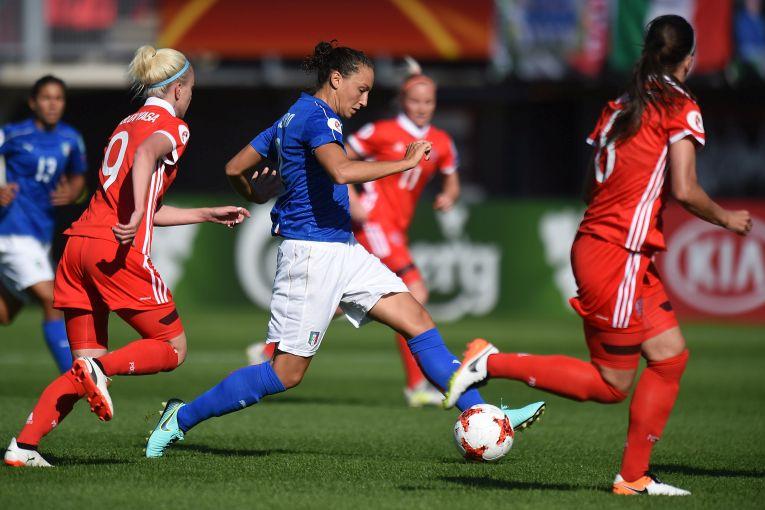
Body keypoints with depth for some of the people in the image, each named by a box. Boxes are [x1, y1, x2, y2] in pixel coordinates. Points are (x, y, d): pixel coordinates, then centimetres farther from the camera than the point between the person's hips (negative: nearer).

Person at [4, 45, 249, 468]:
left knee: (86, 367, 11)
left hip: (79, 244, 8)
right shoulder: (171, 127, 1)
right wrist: (136, 216, -34)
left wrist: (208, 215, 36)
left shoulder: (127, 124, 25)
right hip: (118, 252, -8)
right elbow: (146, 155, -24)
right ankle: (100, 370, -18)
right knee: (173, 348, 7)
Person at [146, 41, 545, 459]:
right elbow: (342, 171, -32)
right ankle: (182, 418, 7)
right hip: (312, 251, -10)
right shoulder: (317, 116, -13)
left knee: (419, 322, 2)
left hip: (341, 251, 10)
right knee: (287, 373, -4)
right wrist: (407, 162, -23)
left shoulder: (294, 117, 15)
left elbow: (234, 169, 19)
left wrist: (256, 195, 40)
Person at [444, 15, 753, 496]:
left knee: (672, 355, 11)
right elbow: (684, 190, -14)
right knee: (610, 384, 0)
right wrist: (726, 218, 1)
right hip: (619, 258, -8)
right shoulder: (681, 108, -9)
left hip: (593, 242, 8)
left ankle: (634, 475, 9)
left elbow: (596, 182, 12)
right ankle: (493, 363, -3)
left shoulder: (620, 106, 12)